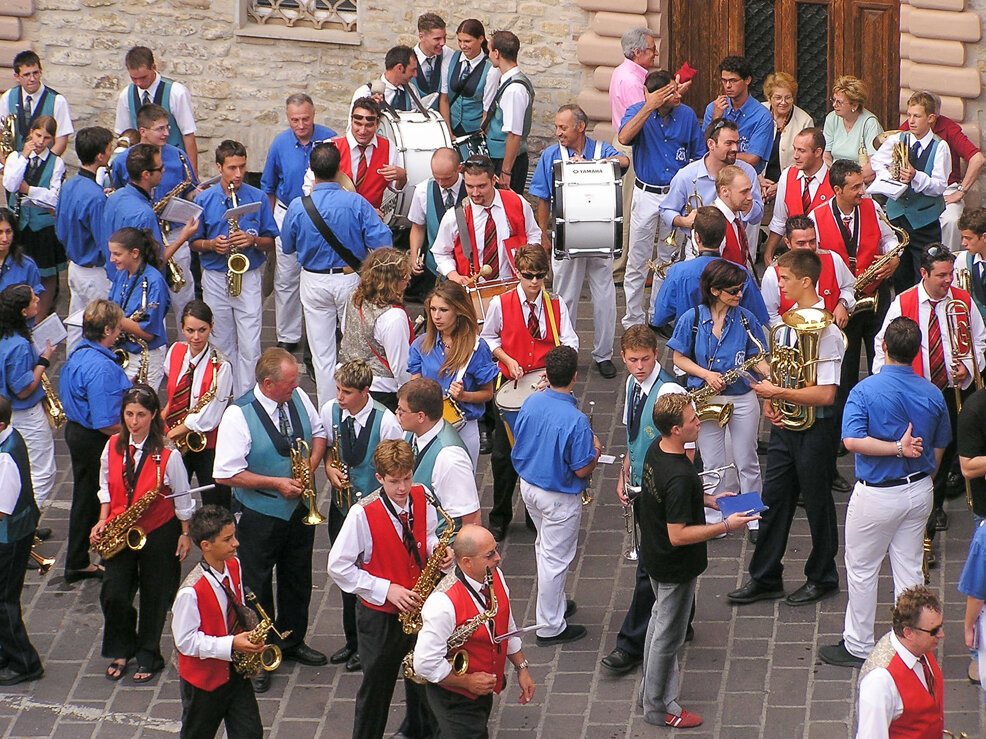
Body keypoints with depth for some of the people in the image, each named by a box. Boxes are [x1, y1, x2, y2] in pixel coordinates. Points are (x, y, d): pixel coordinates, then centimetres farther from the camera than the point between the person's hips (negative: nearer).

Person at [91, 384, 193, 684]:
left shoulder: (167, 454, -16)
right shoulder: (113, 446, -3)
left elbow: (182, 498, -6)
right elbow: (106, 487, 9)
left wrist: (185, 534, -2)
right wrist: (103, 522, -2)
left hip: (159, 532, -3)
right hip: (120, 533, 3)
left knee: (154, 597, 9)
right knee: (113, 594, -3)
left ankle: (148, 656, 27)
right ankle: (122, 651, 20)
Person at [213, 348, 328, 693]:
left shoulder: (298, 398, -6)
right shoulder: (239, 415, -23)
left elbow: (318, 431, 12)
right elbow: (227, 474, -23)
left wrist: (312, 462, -9)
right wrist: (276, 483, -23)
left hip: (300, 509, 6)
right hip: (260, 518, -6)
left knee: (298, 580, 21)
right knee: (257, 587, 7)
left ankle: (293, 642, 42)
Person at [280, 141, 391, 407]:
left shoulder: (298, 206, -14)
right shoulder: (356, 203, -17)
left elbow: (287, 247, 0)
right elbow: (382, 242, -18)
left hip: (314, 283, 1)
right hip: (351, 279, 0)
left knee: (322, 355, 10)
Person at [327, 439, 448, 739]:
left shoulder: (423, 498, -7)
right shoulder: (363, 514, -22)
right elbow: (338, 567, -17)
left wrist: (438, 551, -13)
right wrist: (386, 589, -20)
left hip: (420, 605, 5)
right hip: (380, 615, -4)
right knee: (377, 684, 9)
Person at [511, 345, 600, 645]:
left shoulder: (531, 403, -11)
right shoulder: (576, 421, -30)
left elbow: (518, 440, 4)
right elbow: (582, 470, -22)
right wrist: (595, 450, -3)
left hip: (528, 485, 7)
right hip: (559, 497, -7)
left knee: (545, 547, 26)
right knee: (555, 558, 6)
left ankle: (555, 603, 44)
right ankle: (551, 628, 17)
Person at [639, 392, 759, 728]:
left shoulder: (656, 451, -7)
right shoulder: (679, 477, -36)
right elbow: (678, 535, -32)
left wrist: (706, 499, 7)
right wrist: (726, 526, -26)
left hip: (654, 557, 9)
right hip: (676, 568, -9)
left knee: (660, 621, 28)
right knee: (669, 634, 9)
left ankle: (651, 690, 46)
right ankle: (659, 708, 26)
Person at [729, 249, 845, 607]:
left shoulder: (825, 331, -21)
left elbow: (825, 394, -25)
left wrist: (777, 392, -24)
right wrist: (769, 400, 0)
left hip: (814, 427, -7)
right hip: (784, 424, 8)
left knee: (817, 503, 8)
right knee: (773, 499, 11)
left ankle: (822, 578, 24)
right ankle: (765, 578, 21)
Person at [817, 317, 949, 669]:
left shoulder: (865, 390, -18)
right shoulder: (933, 395, -4)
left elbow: (852, 440, -29)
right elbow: (939, 448, 8)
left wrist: (897, 448, -23)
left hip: (877, 492, -5)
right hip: (919, 491, 5)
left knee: (862, 569, 10)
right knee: (909, 568, 14)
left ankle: (858, 645, 19)